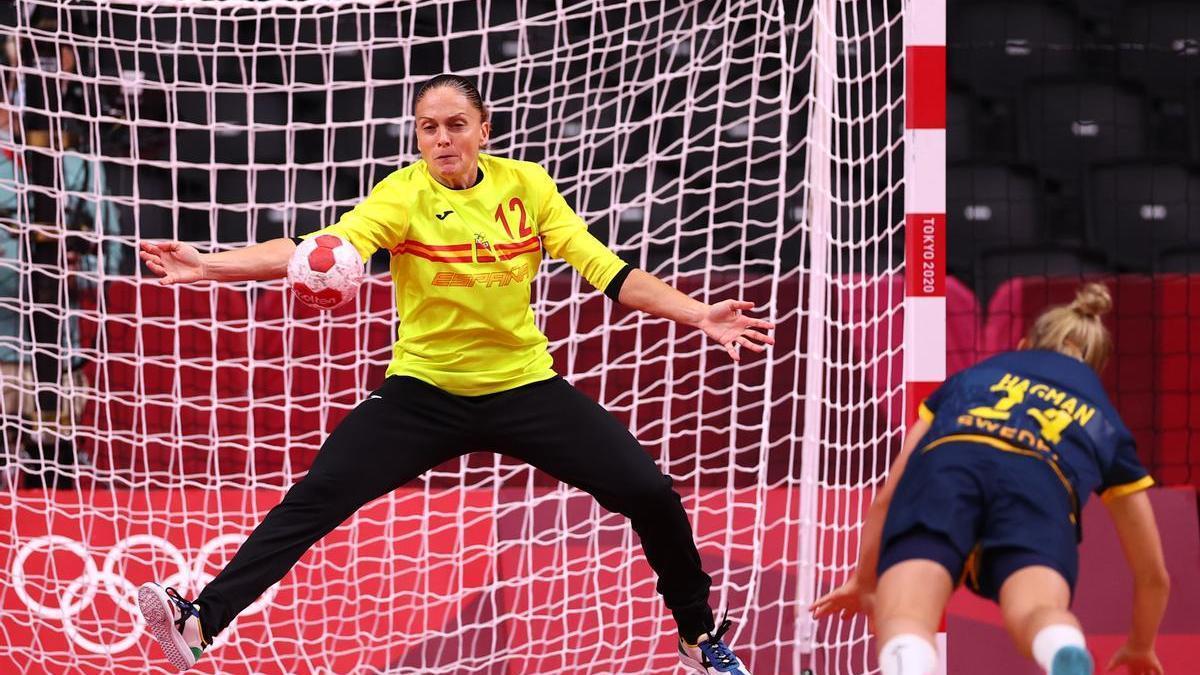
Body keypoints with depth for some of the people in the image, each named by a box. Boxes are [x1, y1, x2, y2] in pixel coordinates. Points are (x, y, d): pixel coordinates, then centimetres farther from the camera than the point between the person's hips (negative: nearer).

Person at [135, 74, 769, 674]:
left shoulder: (526, 185, -5)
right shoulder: (403, 196, -14)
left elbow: (607, 270, -4)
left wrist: (699, 315, -14)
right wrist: (206, 266, -43)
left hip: (526, 387, 2)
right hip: (424, 392, -2)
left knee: (651, 494, -6)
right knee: (316, 497, -18)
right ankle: (199, 623, -18)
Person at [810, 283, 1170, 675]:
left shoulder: (974, 375, 43)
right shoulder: (1103, 421, 41)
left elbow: (887, 498, 45)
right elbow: (1153, 576, 46)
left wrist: (863, 581, 60)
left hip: (944, 469, 0)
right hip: (1042, 485, 0)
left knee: (904, 618, -23)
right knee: (1039, 613, -27)